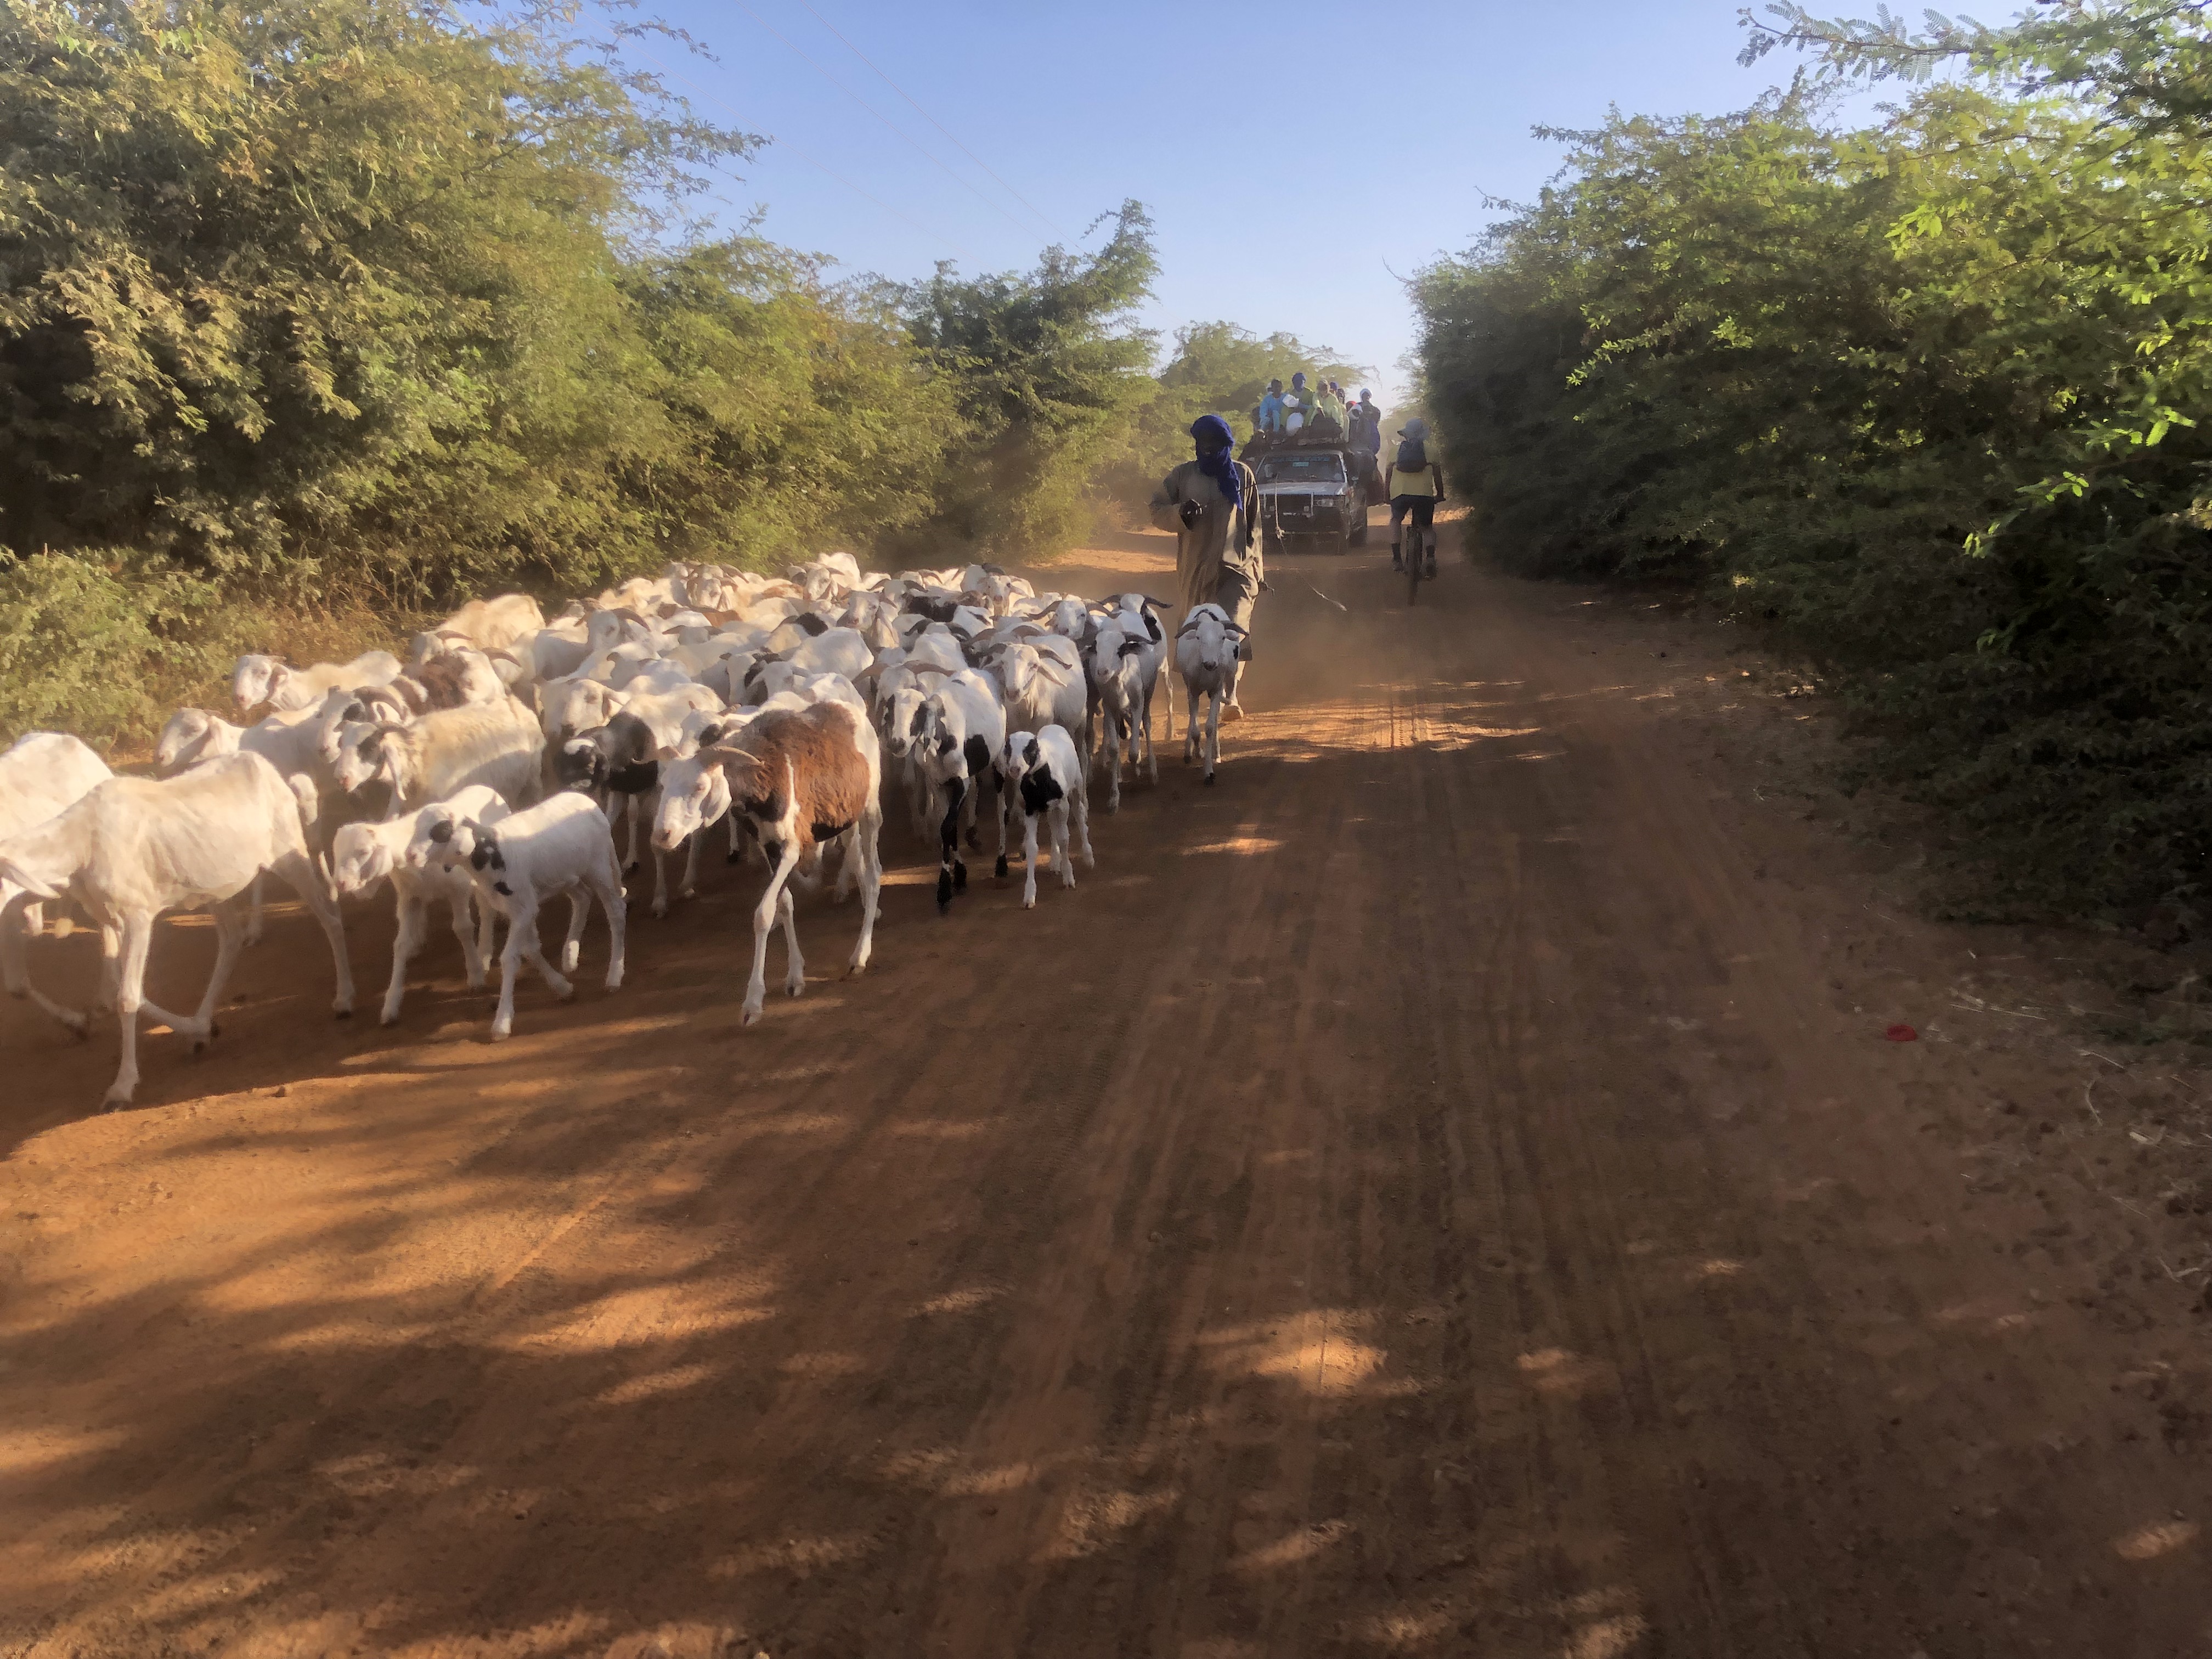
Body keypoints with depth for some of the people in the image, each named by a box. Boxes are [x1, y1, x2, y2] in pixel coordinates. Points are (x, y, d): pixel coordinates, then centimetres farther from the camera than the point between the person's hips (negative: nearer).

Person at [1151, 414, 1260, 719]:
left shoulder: (1242, 474, 8)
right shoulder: (1183, 475, 7)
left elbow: (1254, 523, 14)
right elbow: (1157, 511, 8)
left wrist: (1256, 566, 12)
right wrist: (1181, 512, -14)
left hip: (1237, 567, -2)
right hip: (1197, 568, 2)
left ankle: (1229, 696, -25)